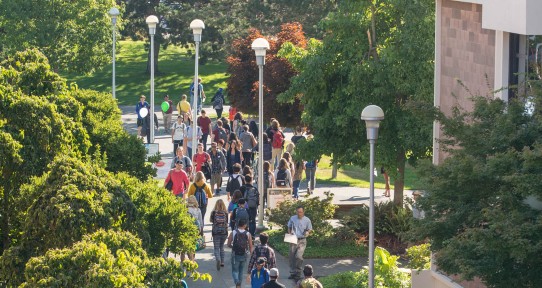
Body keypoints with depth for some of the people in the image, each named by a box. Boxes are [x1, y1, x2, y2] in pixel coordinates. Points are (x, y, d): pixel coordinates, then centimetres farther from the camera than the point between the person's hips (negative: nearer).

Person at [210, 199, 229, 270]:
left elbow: (211, 221, 6)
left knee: (216, 248, 0)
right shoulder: (226, 213, -4)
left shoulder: (214, 212, -7)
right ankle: (222, 262, 21)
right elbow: (227, 222, 4)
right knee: (221, 247, 21)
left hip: (216, 232, -2)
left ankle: (218, 260, -25)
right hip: (224, 232, 2)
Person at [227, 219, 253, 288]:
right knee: (241, 271, 19)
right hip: (244, 255, 2)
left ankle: (237, 282, -22)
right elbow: (250, 246, -3)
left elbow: (228, 245, -5)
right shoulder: (248, 234, -5)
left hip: (235, 255, -2)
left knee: (235, 271, 5)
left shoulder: (233, 233, -7)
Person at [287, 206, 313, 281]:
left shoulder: (307, 220, -3)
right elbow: (289, 227, 17)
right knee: (292, 257, 6)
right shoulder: (292, 218, 2)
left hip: (302, 240, -3)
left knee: (299, 256, -16)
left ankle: (298, 273, -6)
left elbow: (309, 229, 8)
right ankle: (292, 273, 20)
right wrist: (289, 233, -2)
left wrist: (307, 233, -15)